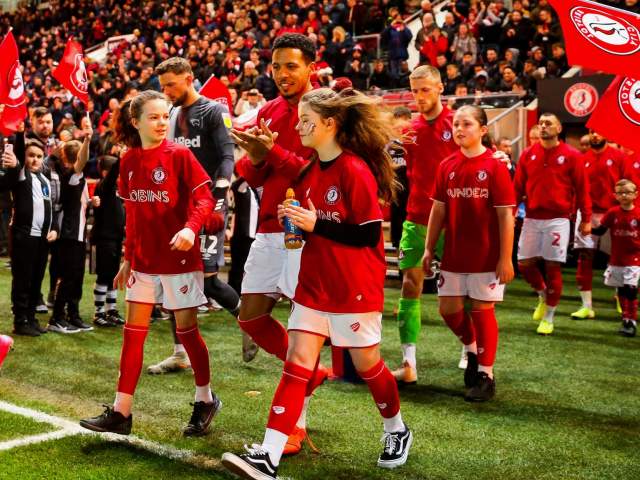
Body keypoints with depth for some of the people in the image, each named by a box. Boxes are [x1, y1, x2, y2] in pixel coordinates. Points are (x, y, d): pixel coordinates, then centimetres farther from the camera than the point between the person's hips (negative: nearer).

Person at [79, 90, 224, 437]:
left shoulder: (180, 155, -9)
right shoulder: (128, 161, 6)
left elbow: (205, 199, -13)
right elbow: (132, 214, 13)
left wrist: (191, 228, -32)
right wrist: (128, 258, 15)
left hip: (179, 258, -5)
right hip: (143, 261, 5)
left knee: (187, 329, 4)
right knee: (133, 332, 5)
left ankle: (206, 400, 23)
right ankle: (121, 412, 11)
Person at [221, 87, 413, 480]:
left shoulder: (355, 170, -17)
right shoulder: (313, 170, 8)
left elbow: (369, 234, -18)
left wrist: (316, 225, -21)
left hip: (355, 288, -7)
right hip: (314, 285, 7)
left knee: (367, 363, 10)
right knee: (296, 365, -2)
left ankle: (398, 432, 37)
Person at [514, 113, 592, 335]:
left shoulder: (571, 156, -2)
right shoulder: (528, 155, 6)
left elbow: (582, 189, -1)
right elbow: (518, 187, 7)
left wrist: (586, 219, -3)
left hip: (558, 220, -3)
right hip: (531, 219, 3)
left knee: (553, 267, -1)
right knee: (524, 264, 3)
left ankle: (548, 317, 13)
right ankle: (543, 295, 33)